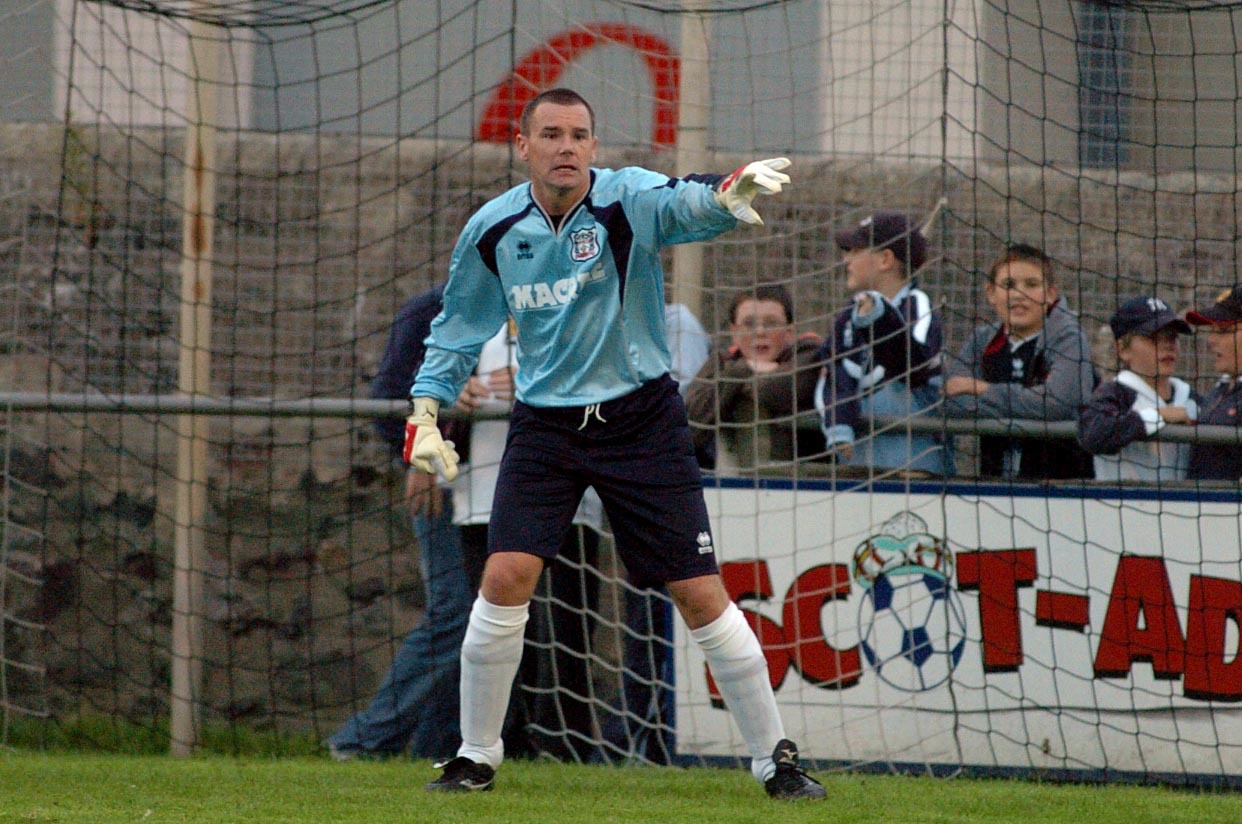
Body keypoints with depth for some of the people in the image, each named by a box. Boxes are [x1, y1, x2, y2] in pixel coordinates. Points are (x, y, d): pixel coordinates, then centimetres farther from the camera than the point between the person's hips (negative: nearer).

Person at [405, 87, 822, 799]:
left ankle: (775, 758, 10)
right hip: (545, 423, 2)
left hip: (642, 417, -2)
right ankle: (477, 756, 3)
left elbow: (688, 205, -38)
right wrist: (426, 410, 3)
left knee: (702, 596, -3)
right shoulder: (492, 232, -3)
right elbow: (460, 328, 13)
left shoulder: (629, 201, -15)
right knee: (506, 578, -14)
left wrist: (729, 193, -61)